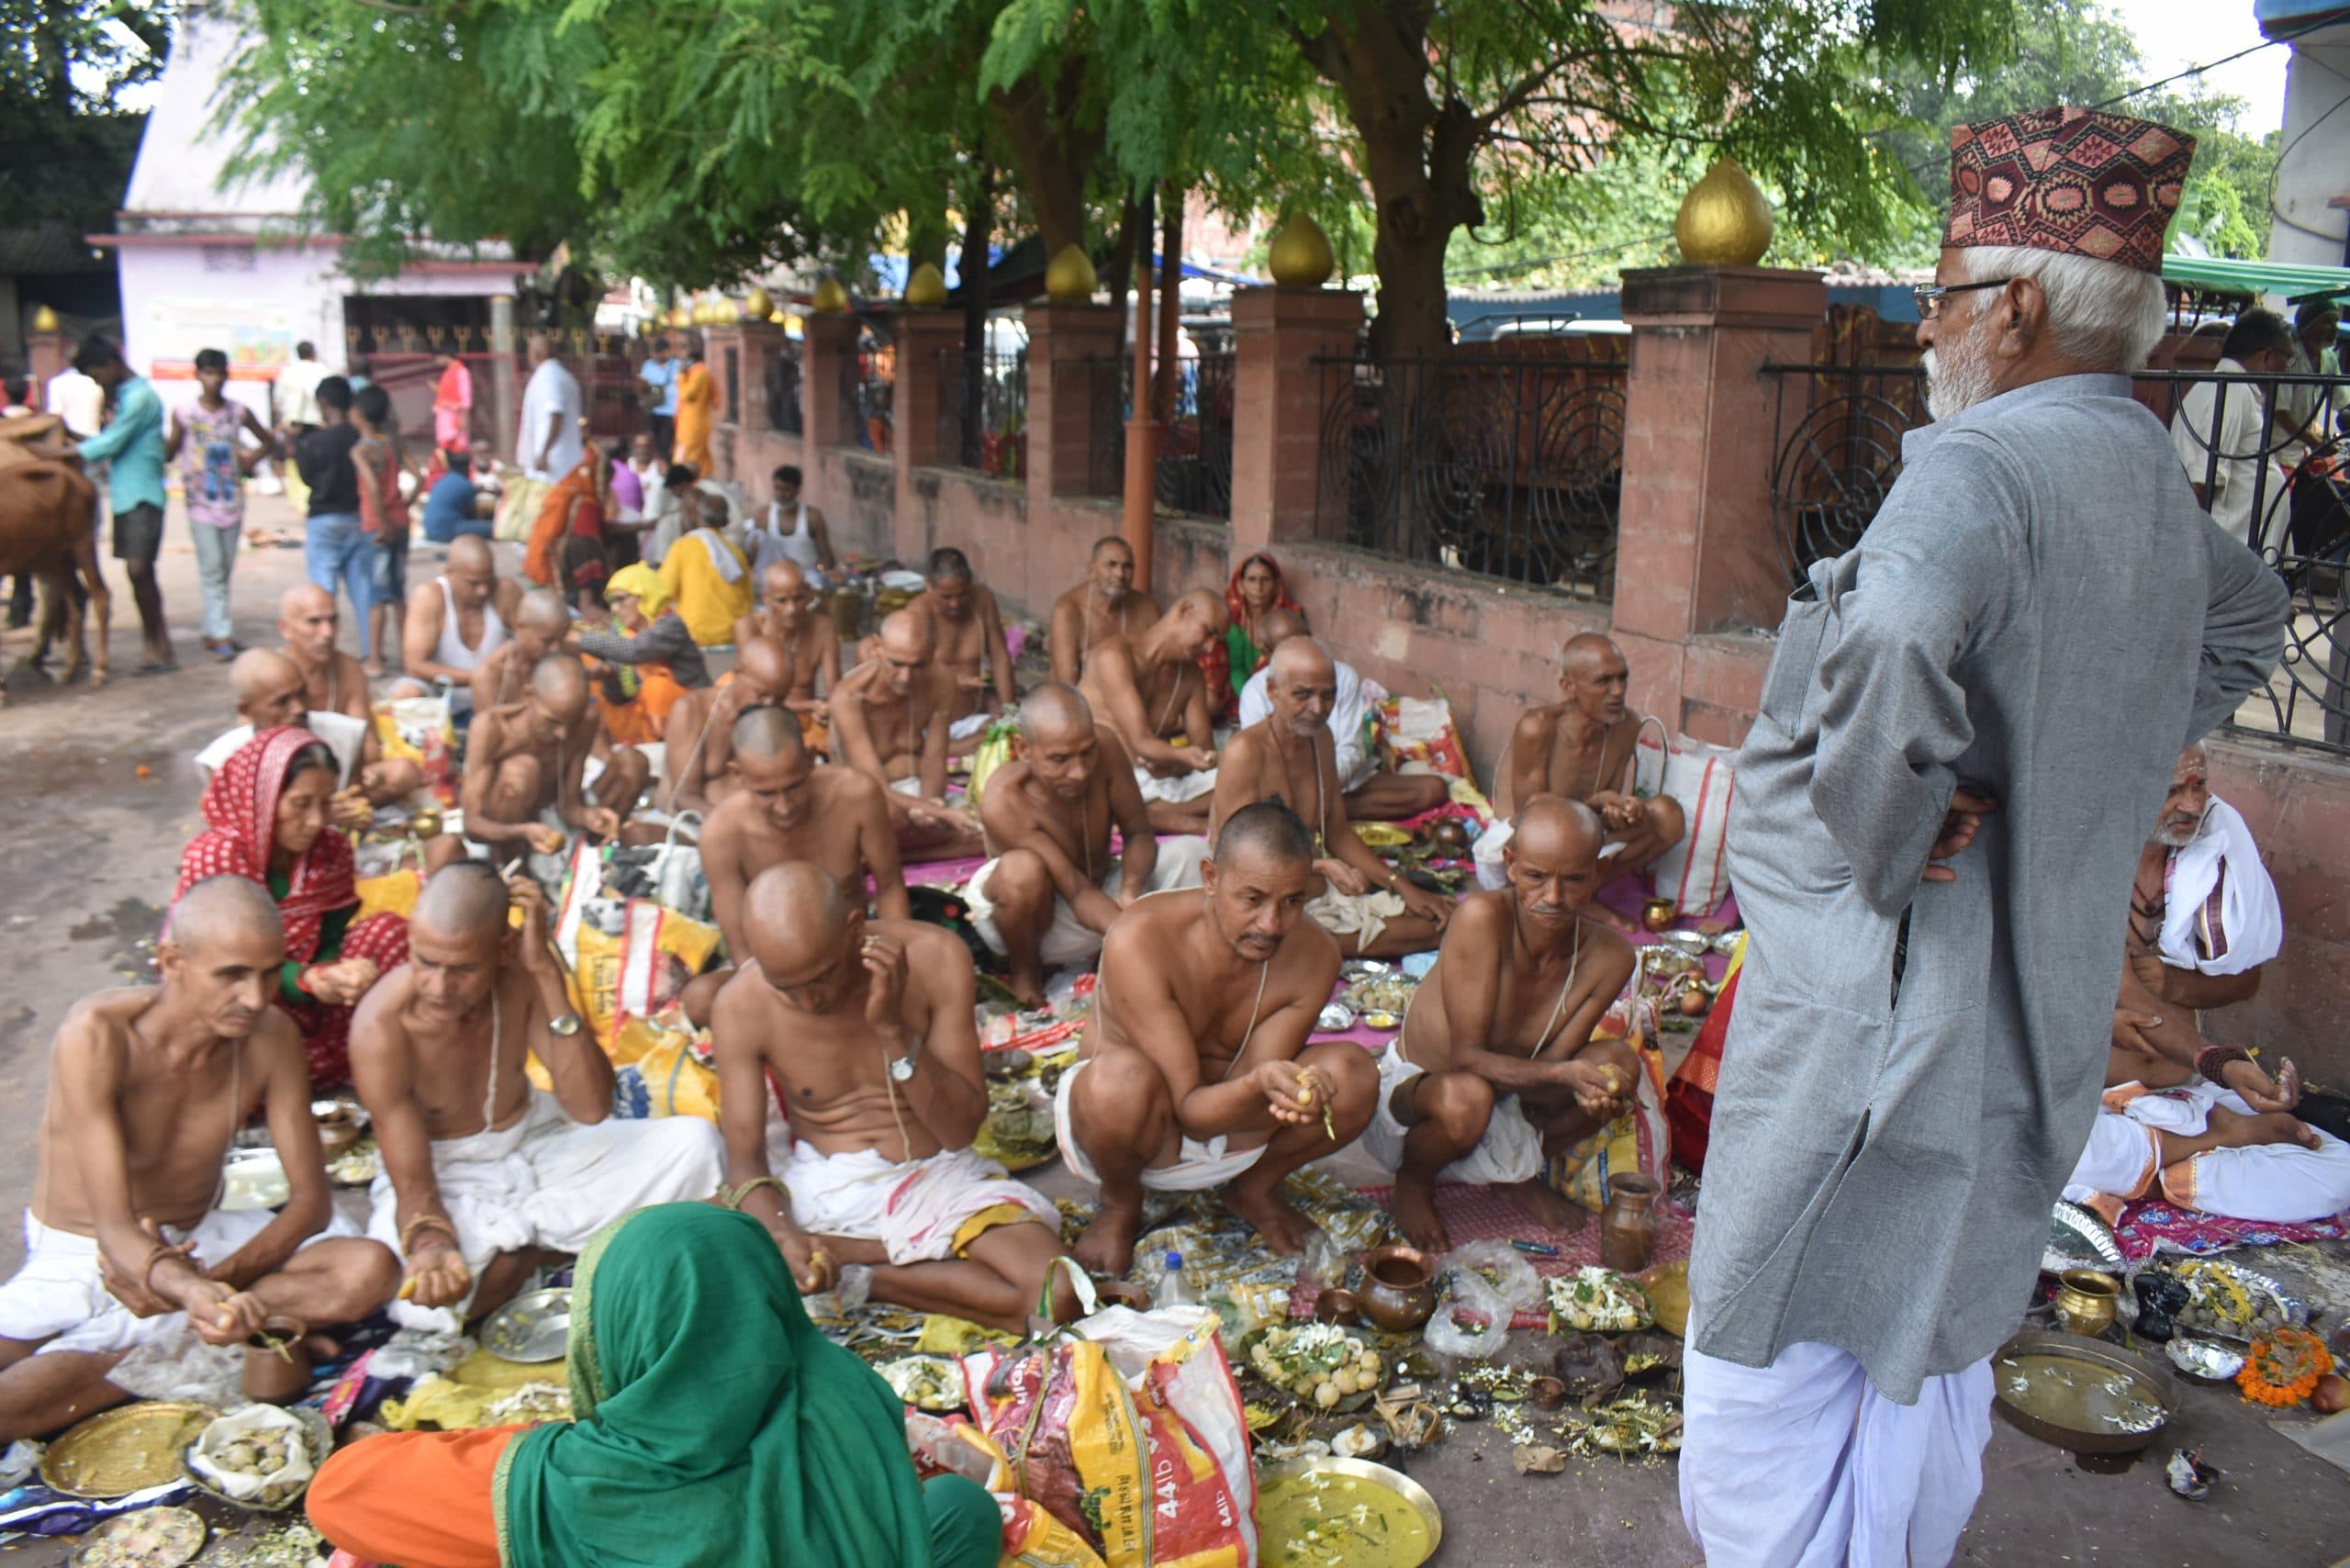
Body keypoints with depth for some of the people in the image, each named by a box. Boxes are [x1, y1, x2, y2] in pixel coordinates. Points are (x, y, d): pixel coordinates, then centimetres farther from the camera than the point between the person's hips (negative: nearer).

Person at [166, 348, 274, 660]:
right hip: (200, 503, -3)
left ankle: (212, 632, 20)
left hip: (232, 502, 3)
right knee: (212, 570, -9)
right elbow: (169, 453, 6)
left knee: (224, 571, 9)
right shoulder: (184, 414, -1)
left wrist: (251, 459, -1)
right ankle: (222, 636, -9)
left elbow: (268, 442, 16)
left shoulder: (239, 412, 4)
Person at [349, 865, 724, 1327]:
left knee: (693, 1141, -16)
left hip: (535, 1142, 3)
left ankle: (521, 1236, -8)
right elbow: (414, 1188, -22)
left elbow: (591, 1108, -24)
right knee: (421, 1303, -35)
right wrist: (429, 1246, -46)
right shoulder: (380, 1027, -26)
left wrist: (546, 974, -31)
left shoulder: (523, 975, -18)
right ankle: (551, 1243, -4)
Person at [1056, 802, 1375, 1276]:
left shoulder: (1315, 956, -17)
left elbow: (1246, 1097, -18)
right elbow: (1189, 1109, -30)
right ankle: (1120, 1203, -4)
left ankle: (1255, 1188, 8)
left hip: (1234, 1120, 4)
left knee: (1354, 1075, -23)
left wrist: (1284, 1096, -41)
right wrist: (1262, 1082, -50)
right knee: (1122, 1075, -40)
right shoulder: (1140, 940, -31)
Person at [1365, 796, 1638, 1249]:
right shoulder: (1482, 918, -32)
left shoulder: (1609, 956, -17)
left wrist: (1586, 1088, -37)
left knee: (1621, 1064, -17)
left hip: (1511, 1098, 5)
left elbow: (1547, 1069, -13)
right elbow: (1467, 1056, -29)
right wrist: (1565, 1074, -43)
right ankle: (1412, 1185, -2)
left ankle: (1518, 1174, 9)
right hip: (1415, 1086, -5)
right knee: (1467, 1097, -39)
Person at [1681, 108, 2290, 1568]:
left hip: (1880, 1004, -9)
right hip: (2042, 1012, 9)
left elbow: (1893, 644, -43)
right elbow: (2249, 620, 29)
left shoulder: (1979, 468, -21)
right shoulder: (2157, 482, 7)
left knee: (1779, 1355, 5)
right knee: (1932, 1342, 24)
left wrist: (1882, 841, -26)